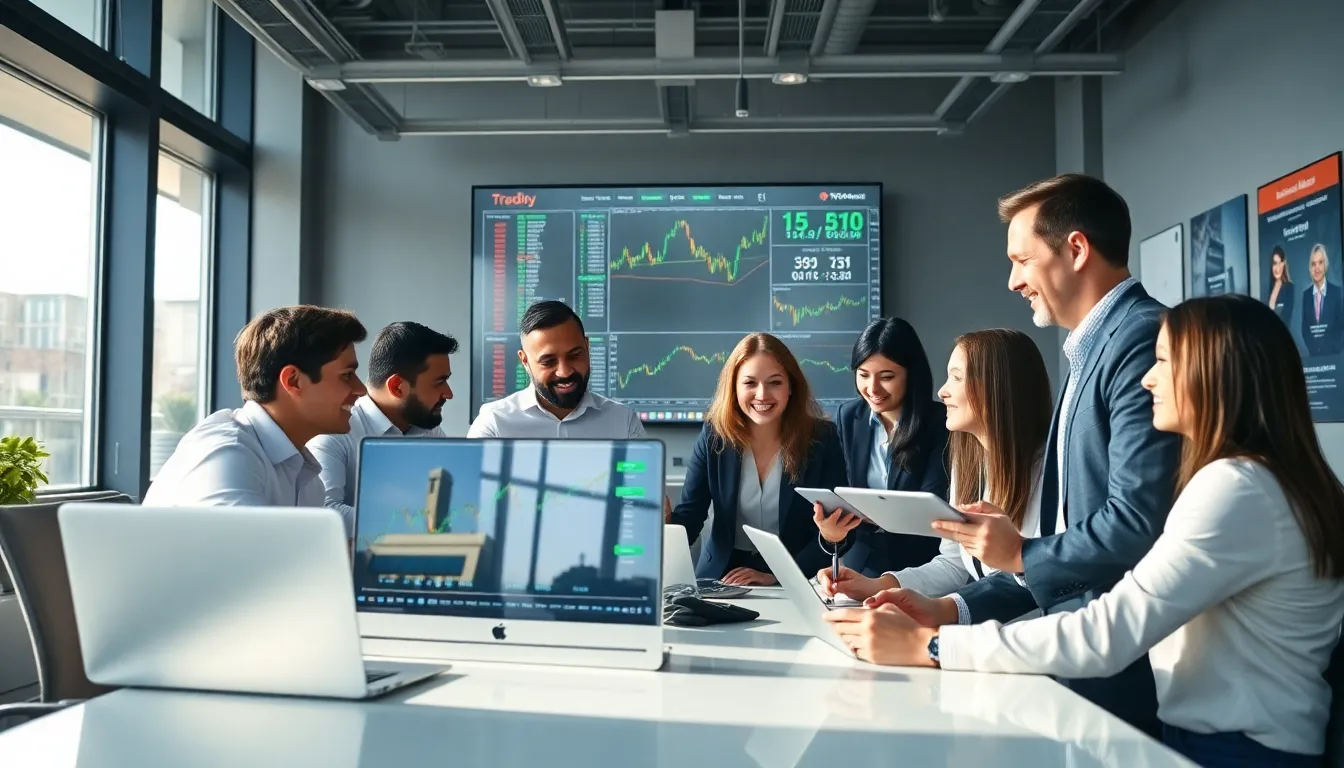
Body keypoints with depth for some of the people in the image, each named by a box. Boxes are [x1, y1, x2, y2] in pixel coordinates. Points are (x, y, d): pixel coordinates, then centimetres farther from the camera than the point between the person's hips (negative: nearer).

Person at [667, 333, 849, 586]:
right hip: (721, 577, 3)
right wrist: (663, 525, -27)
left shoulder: (822, 438, -6)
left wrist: (777, 577, -17)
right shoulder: (715, 435, -3)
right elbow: (689, 515, -5)